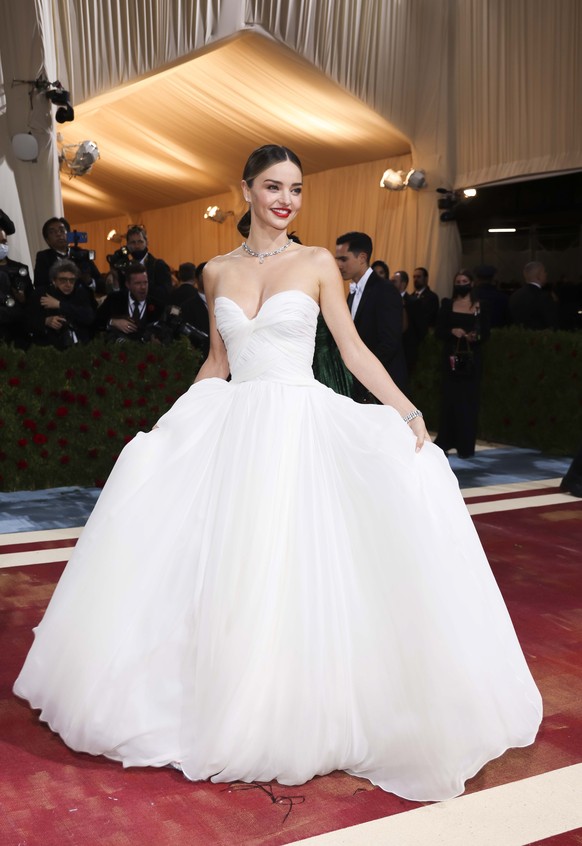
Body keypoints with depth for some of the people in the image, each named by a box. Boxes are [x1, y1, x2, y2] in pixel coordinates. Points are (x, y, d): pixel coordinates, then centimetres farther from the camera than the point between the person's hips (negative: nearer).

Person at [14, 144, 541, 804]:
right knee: (228, 570, 4)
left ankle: (301, 715, 13)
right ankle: (233, 707, 23)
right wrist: (167, 422, 9)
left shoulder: (317, 264, 2)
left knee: (297, 567, -5)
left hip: (301, 426, -3)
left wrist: (407, 412, -10)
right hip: (233, 429, 3)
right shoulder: (218, 271, 10)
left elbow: (354, 351, 0)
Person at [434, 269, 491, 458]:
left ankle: (466, 445, 4)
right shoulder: (447, 305, 5)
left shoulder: (480, 307, 5)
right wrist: (452, 331, -17)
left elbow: (486, 333, 4)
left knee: (469, 400, 0)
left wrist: (476, 337, -17)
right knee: (449, 397, -1)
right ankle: (444, 441, 8)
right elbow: (438, 331, 1)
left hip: (472, 358, 0)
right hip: (452, 357, 0)